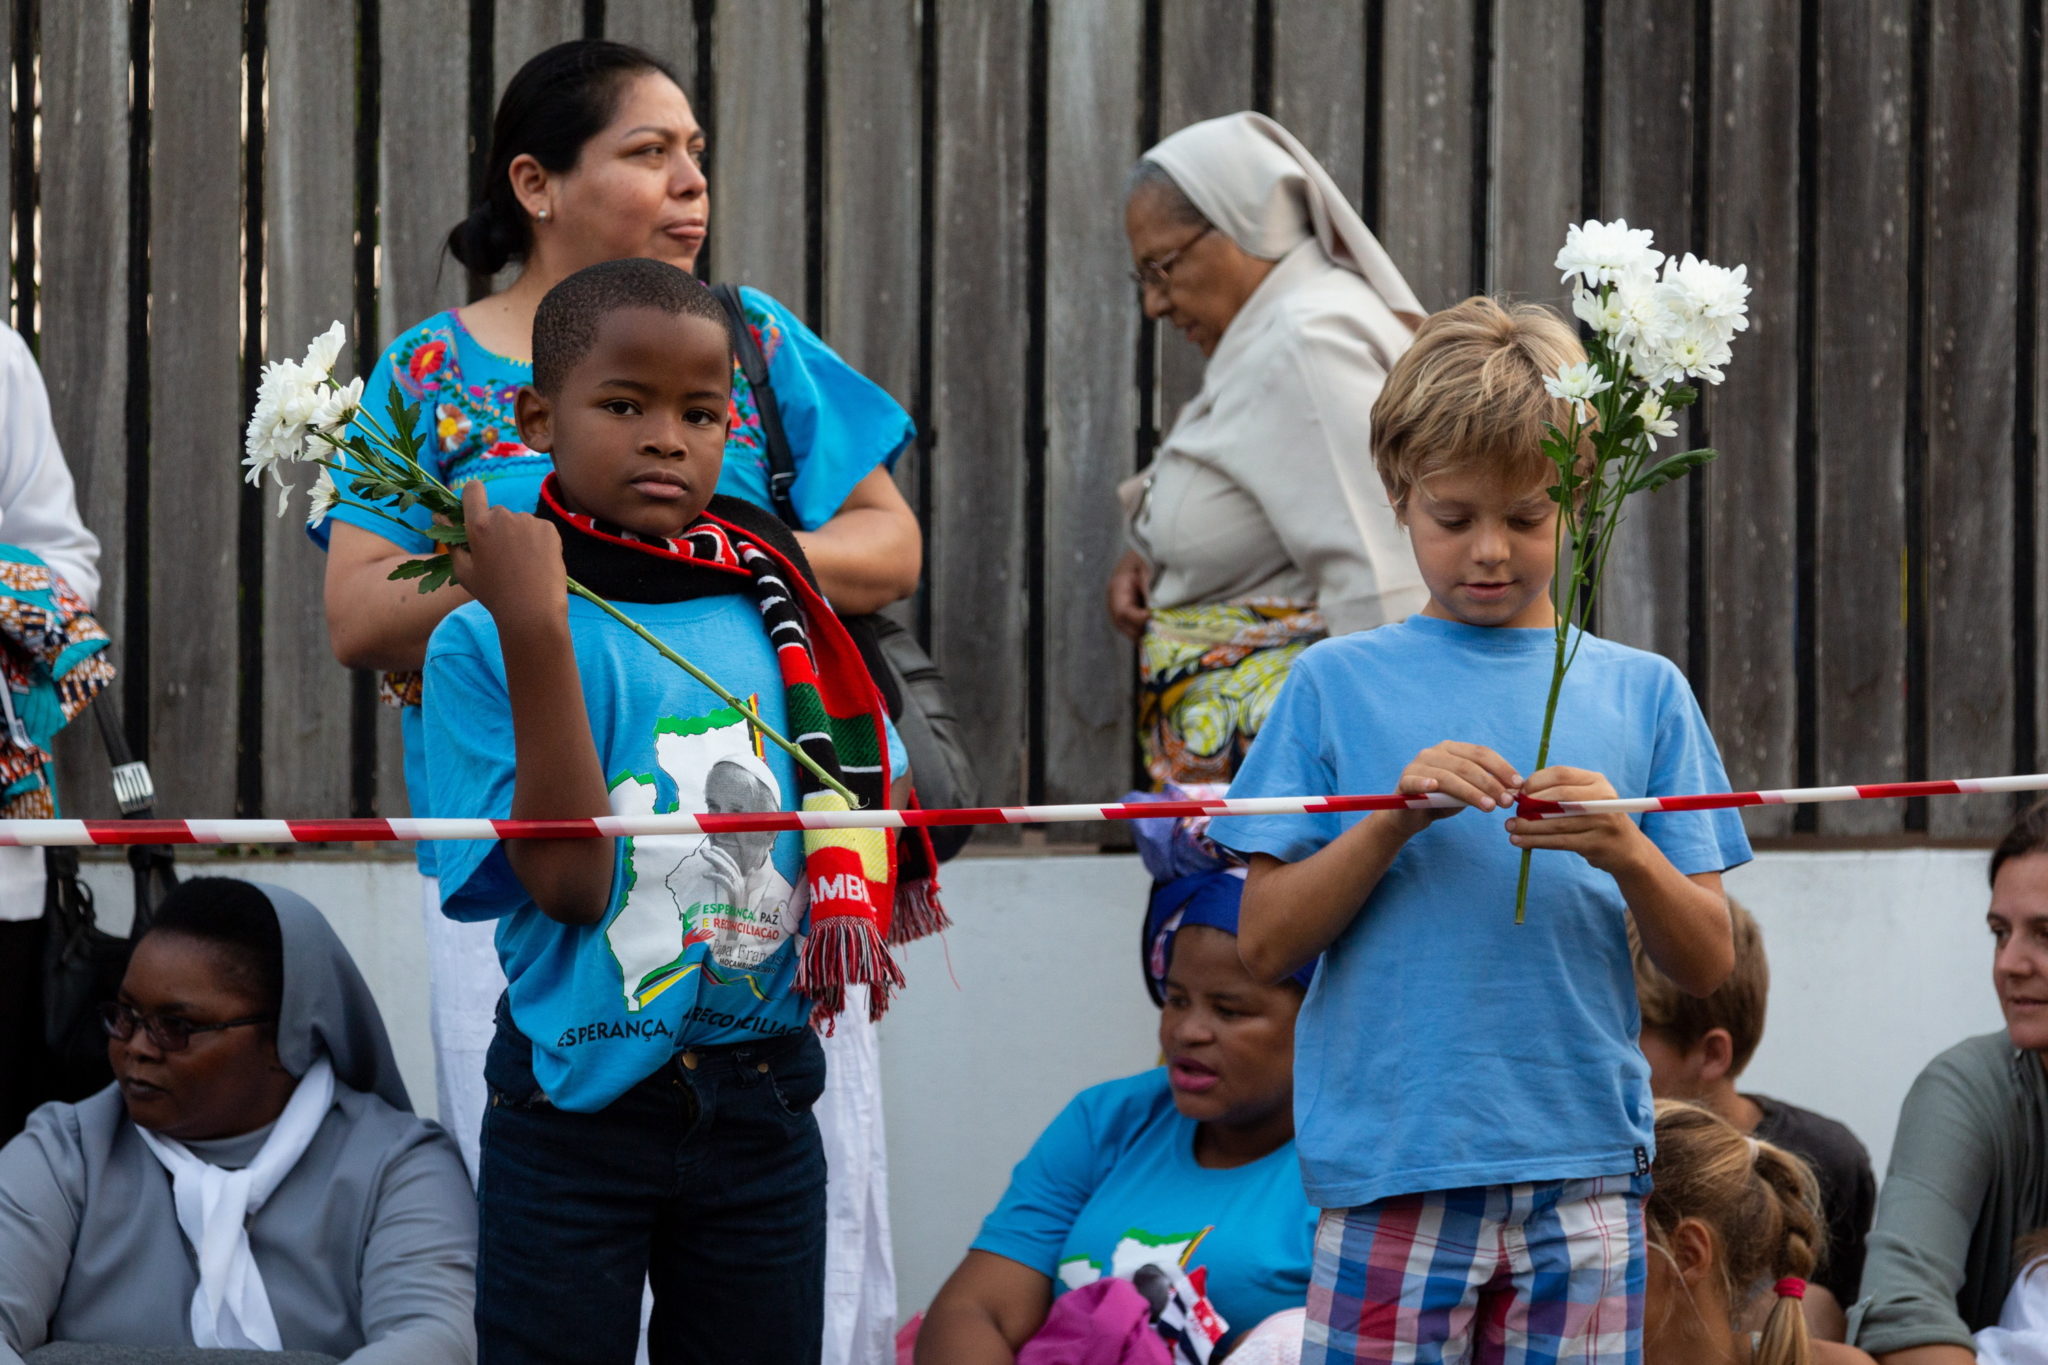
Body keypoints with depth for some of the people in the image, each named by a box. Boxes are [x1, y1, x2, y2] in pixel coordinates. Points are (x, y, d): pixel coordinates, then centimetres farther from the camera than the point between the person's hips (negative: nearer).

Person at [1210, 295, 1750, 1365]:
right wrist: (1393, 820, -10)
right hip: (1388, 1168, -1)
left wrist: (1628, 853, -10)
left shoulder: (1640, 693, 11)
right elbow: (1264, 943, 3)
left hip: (1584, 1166, 1)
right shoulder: (1337, 684, 8)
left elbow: (1708, 964, 9)